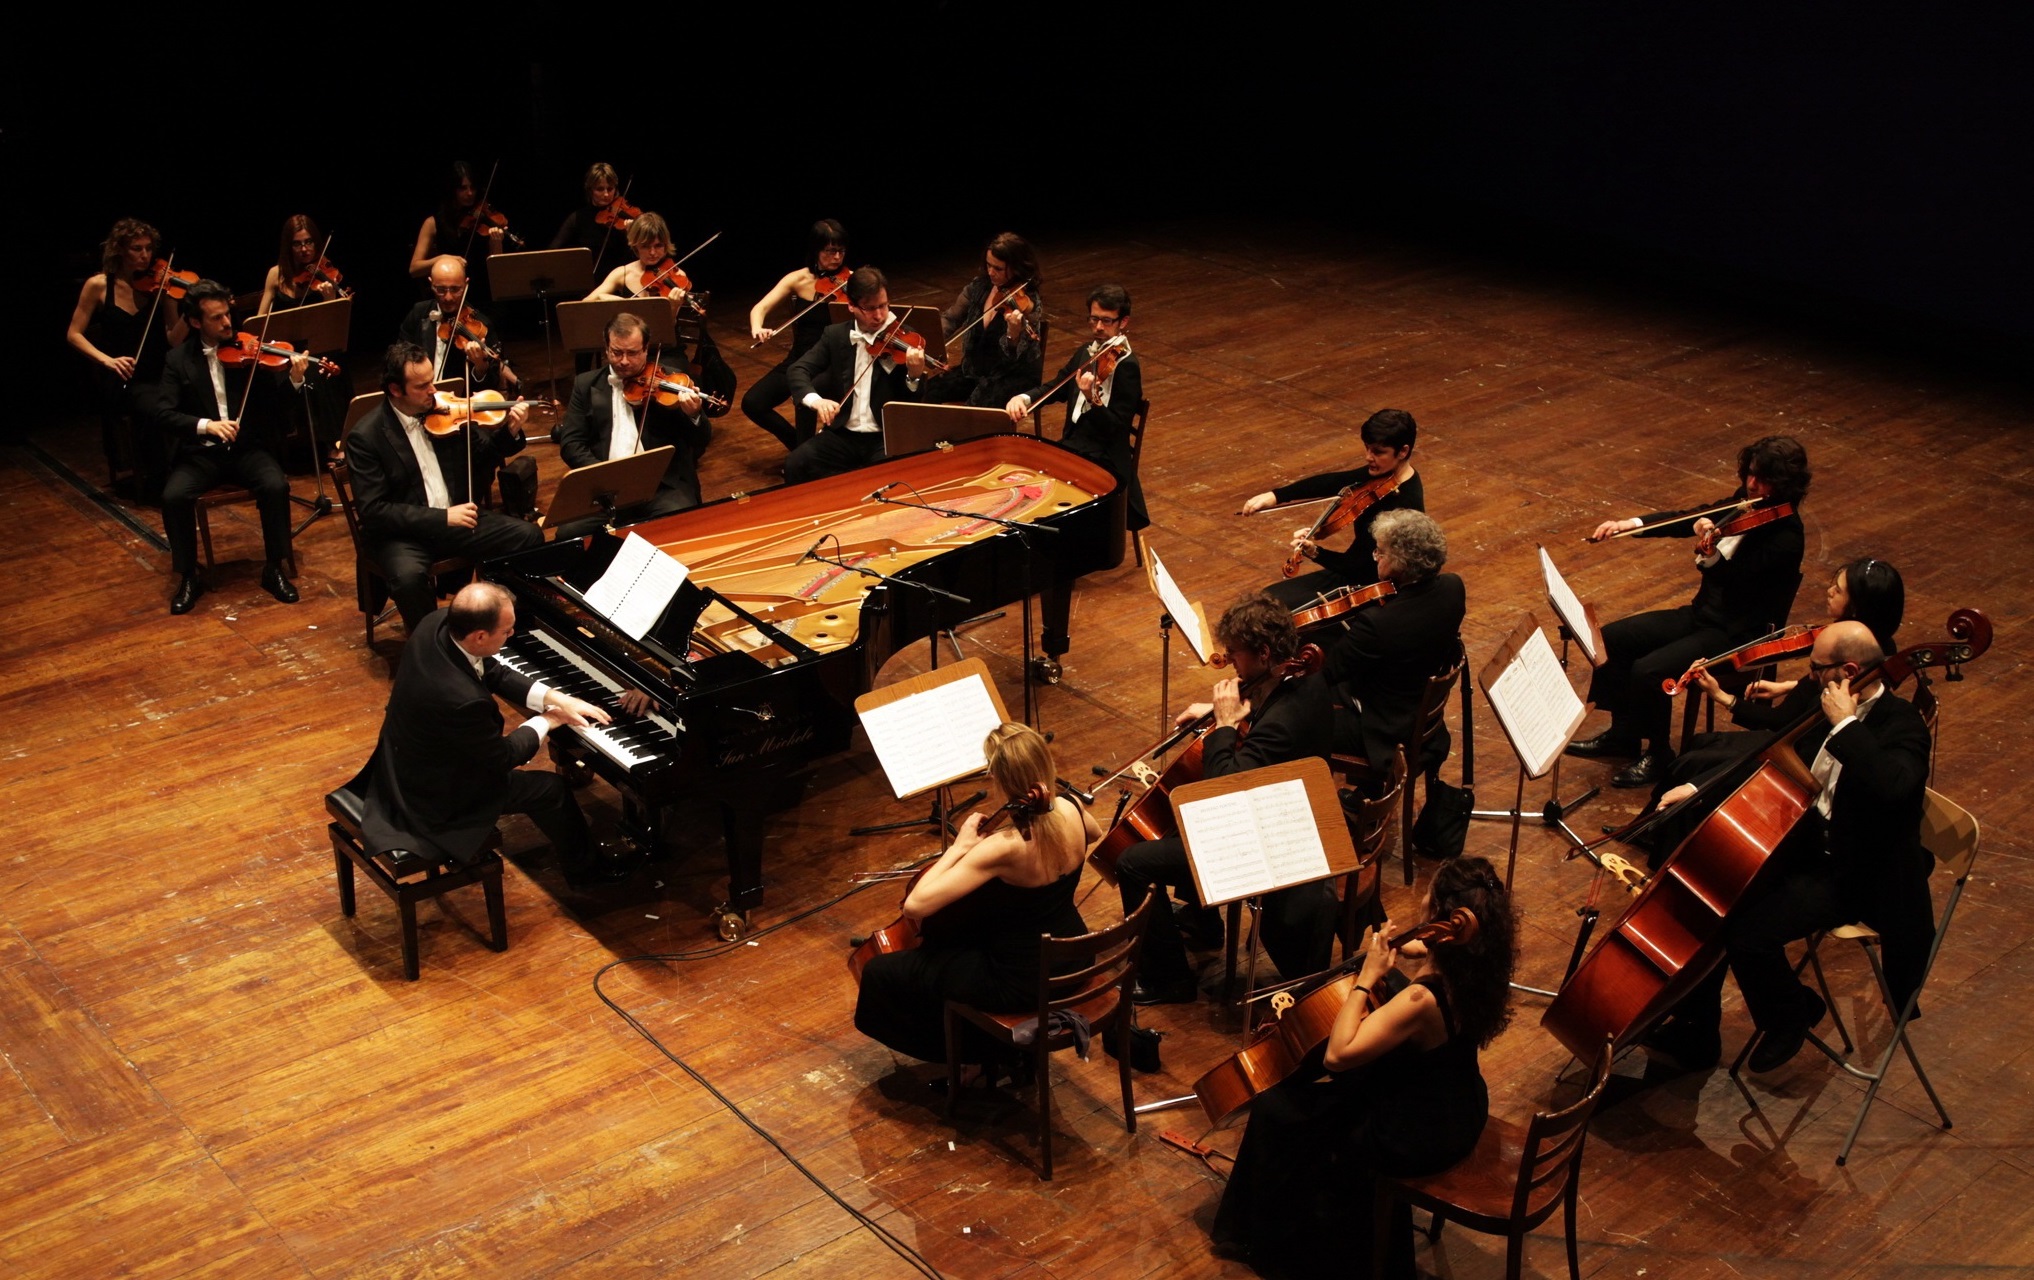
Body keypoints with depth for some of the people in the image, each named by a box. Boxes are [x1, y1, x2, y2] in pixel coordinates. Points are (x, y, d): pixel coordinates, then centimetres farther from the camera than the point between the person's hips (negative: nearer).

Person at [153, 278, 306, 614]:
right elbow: (164, 413, -6)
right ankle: (188, 577, -7)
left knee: (276, 486, -28)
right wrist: (205, 425, -23)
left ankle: (274, 569, -9)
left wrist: (296, 379, -25)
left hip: (248, 447, 0)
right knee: (174, 496, -26)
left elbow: (278, 401, -3)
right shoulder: (178, 360, 4)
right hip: (201, 452, 0)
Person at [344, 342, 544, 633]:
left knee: (529, 536, -13)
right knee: (410, 576, -36)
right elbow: (372, 511, -17)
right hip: (401, 532, -5)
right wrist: (441, 517, -24)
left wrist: (509, 431, -6)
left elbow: (480, 457, 15)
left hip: (456, 517, 5)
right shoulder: (366, 436, -13)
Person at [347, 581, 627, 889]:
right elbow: (501, 757, -20)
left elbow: (493, 673, 0)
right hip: (433, 797, -8)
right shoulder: (461, 699, -40)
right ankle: (583, 870, 32)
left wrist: (555, 698, -7)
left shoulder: (436, 623, -18)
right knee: (552, 789, 6)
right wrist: (545, 722, -5)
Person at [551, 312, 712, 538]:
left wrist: (694, 415, -21)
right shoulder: (587, 384, 13)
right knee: (568, 534, -24)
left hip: (663, 486, -2)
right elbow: (570, 443, 7)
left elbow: (701, 441, 3)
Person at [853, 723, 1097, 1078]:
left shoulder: (1003, 848, -33)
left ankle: (963, 1052, 24)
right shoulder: (1071, 810, -14)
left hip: (1021, 983, -7)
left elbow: (914, 905, -34)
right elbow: (1096, 836, 14)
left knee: (882, 973, 8)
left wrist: (959, 847, -22)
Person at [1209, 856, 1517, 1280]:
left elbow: (1337, 1055, -32)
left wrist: (1368, 976, -27)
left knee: (1275, 1113, 6)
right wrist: (1417, 957, -4)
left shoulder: (1422, 1000, -36)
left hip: (1417, 1138, -8)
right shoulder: (1476, 971, -11)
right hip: (1458, 1116, 8)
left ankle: (1275, 1245, 28)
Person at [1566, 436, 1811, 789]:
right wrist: (1630, 524, -10)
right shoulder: (1745, 504, 2)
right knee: (1612, 638, 1)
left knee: (1648, 671, -24)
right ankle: (1623, 734, 15)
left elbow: (1733, 579, -28)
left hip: (1737, 635, -9)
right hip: (1703, 613, 9)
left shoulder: (1785, 535, -21)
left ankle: (1659, 756, -1)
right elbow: (1687, 518, 3)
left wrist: (1708, 553, -45)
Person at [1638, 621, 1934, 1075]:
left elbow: (1891, 786, -43)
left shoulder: (1900, 724, -21)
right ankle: (1696, 1034, 7)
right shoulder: (1826, 708, 4)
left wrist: (1845, 725, -33)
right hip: (1806, 845, 8)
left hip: (1854, 875, -8)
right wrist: (1698, 790, 6)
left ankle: (1792, 1015, 8)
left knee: (1747, 930, -24)